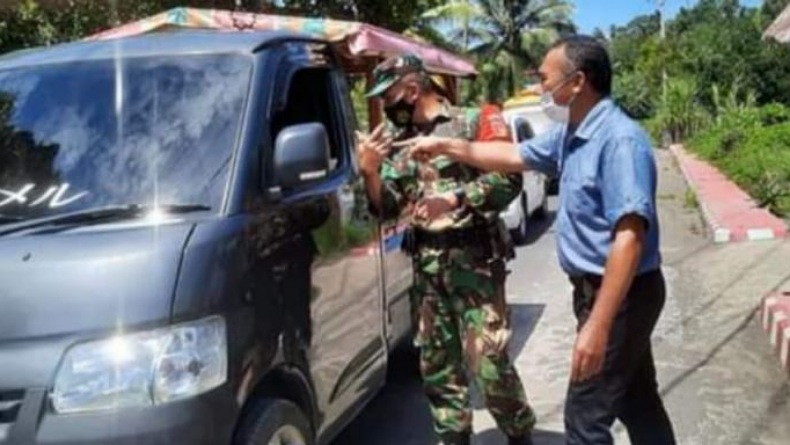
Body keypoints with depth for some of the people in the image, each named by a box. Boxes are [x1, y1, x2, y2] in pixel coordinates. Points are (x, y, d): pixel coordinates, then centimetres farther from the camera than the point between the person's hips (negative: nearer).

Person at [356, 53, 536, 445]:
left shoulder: (469, 123, -3)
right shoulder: (398, 142, 12)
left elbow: (509, 180, -10)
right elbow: (386, 209, 9)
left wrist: (455, 197, -20)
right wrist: (370, 170, -7)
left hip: (474, 258, -6)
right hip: (426, 265, 6)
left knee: (488, 360, -7)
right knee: (436, 362, 11)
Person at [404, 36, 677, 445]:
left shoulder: (619, 140, -24)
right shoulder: (570, 136, 7)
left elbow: (629, 239, -30)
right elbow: (515, 156, 22)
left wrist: (598, 324, -33)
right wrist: (445, 146, 20)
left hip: (620, 295, -10)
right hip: (600, 288, 10)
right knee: (636, 401, 20)